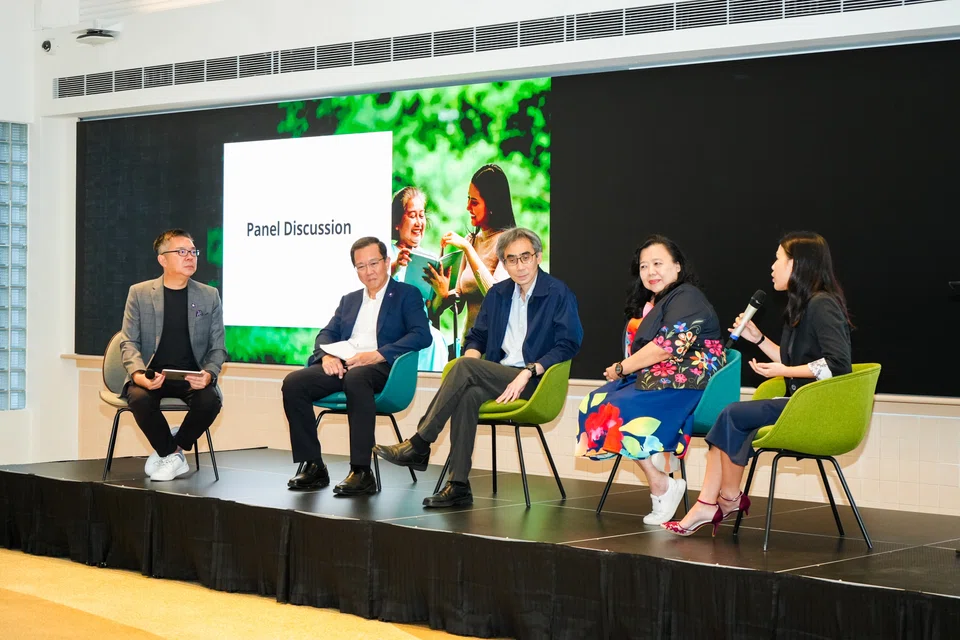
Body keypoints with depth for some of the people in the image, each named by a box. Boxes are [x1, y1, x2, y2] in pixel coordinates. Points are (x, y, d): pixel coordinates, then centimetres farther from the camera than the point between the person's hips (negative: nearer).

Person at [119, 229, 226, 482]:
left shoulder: (209, 296, 8)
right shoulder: (139, 293, 5)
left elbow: (217, 347, 6)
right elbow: (129, 342, 1)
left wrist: (209, 374, -16)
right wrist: (138, 374, -20)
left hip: (191, 376, 1)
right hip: (152, 375, -1)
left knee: (210, 400, -31)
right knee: (139, 398, -34)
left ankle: (169, 452, -4)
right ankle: (174, 455, -8)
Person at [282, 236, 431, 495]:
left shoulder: (407, 295, 10)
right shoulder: (349, 300, 28)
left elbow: (421, 335, -6)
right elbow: (326, 334, 20)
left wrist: (377, 355, -18)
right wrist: (327, 356, -6)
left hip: (382, 368, -6)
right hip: (342, 366, 6)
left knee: (356, 378, -41)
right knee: (293, 383, -21)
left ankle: (362, 472, -40)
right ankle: (314, 467, -16)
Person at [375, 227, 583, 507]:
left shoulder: (559, 294, -1)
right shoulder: (497, 294, 17)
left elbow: (568, 345, -9)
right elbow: (477, 336, 22)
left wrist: (528, 372, -20)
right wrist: (472, 354, -4)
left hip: (535, 383, -5)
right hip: (498, 379, 5)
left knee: (465, 367, -27)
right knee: (468, 395, -31)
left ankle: (419, 445, -21)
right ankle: (459, 486, -32)